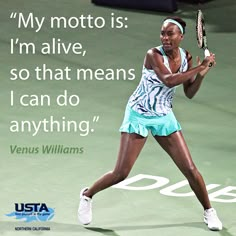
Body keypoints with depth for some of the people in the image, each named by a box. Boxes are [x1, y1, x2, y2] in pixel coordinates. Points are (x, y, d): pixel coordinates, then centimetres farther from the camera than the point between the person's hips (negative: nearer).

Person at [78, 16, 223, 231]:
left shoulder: (186, 57, -2)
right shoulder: (154, 55, -20)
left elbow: (189, 93, 4)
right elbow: (168, 80, -36)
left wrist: (201, 74, -12)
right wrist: (198, 68, -33)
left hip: (164, 117, 5)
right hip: (139, 115, -4)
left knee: (190, 169, 0)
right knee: (121, 173, -5)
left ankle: (208, 211, 19)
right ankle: (87, 195, 21)